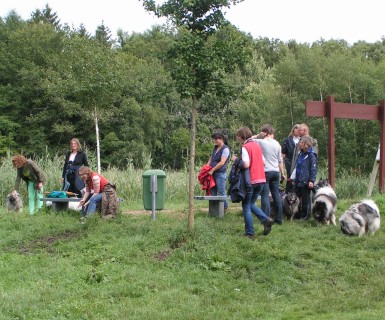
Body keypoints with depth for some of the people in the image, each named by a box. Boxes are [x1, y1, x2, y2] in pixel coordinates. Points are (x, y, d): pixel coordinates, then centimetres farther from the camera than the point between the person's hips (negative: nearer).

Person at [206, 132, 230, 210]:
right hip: (213, 173, 8)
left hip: (220, 173, -8)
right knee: (213, 192, 9)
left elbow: (222, 163, -17)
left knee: (221, 192, -5)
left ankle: (225, 207, 4)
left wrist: (212, 170, -14)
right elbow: (211, 159, 22)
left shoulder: (225, 149, -10)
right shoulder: (215, 148, 16)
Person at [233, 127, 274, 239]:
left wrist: (236, 160, -4)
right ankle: (266, 219, -1)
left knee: (246, 206, 4)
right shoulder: (257, 145, 12)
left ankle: (249, 233, 2)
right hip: (261, 179, 7)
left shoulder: (245, 147, -11)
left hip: (250, 180, -7)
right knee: (251, 203, 20)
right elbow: (263, 162, 15)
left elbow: (246, 164, -20)